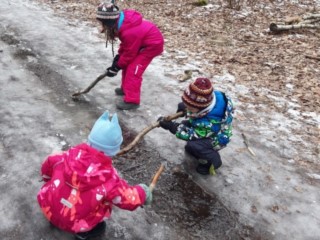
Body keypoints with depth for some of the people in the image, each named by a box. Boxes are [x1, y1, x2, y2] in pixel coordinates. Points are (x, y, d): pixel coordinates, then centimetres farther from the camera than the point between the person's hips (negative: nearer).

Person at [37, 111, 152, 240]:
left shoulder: (72, 155, -13)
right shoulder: (109, 178, -25)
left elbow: (49, 164, 5)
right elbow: (130, 199, -13)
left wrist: (47, 178, 27)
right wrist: (143, 193, 9)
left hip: (48, 208, 4)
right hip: (74, 224, -4)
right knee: (108, 199, 11)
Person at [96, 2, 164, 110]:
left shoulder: (130, 32, -36)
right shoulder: (121, 21, -9)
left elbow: (129, 53, -23)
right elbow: (125, 44, 6)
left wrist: (117, 66, -12)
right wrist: (118, 56, 1)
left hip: (153, 44, -9)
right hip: (142, 41, 9)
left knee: (133, 70, -12)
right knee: (127, 65, 15)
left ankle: (132, 101, -6)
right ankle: (126, 88, 33)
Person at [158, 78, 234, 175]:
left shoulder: (209, 123, -44)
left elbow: (191, 134, -30)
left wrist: (171, 126, -30)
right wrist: (184, 106, -19)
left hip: (217, 139, -8)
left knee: (192, 146, -29)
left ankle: (212, 160, -1)